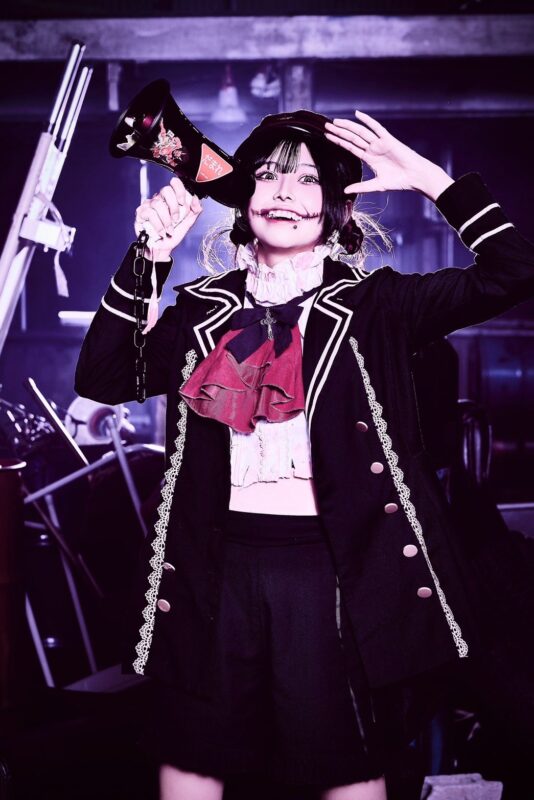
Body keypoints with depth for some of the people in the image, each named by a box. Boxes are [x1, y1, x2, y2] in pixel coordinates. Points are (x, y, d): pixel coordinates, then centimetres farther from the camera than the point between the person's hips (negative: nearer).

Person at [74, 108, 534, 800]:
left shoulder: (374, 305, 2)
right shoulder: (202, 311, 9)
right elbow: (103, 378, -3)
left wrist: (427, 177, -11)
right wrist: (147, 259, -9)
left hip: (334, 564, -2)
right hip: (220, 563, 3)